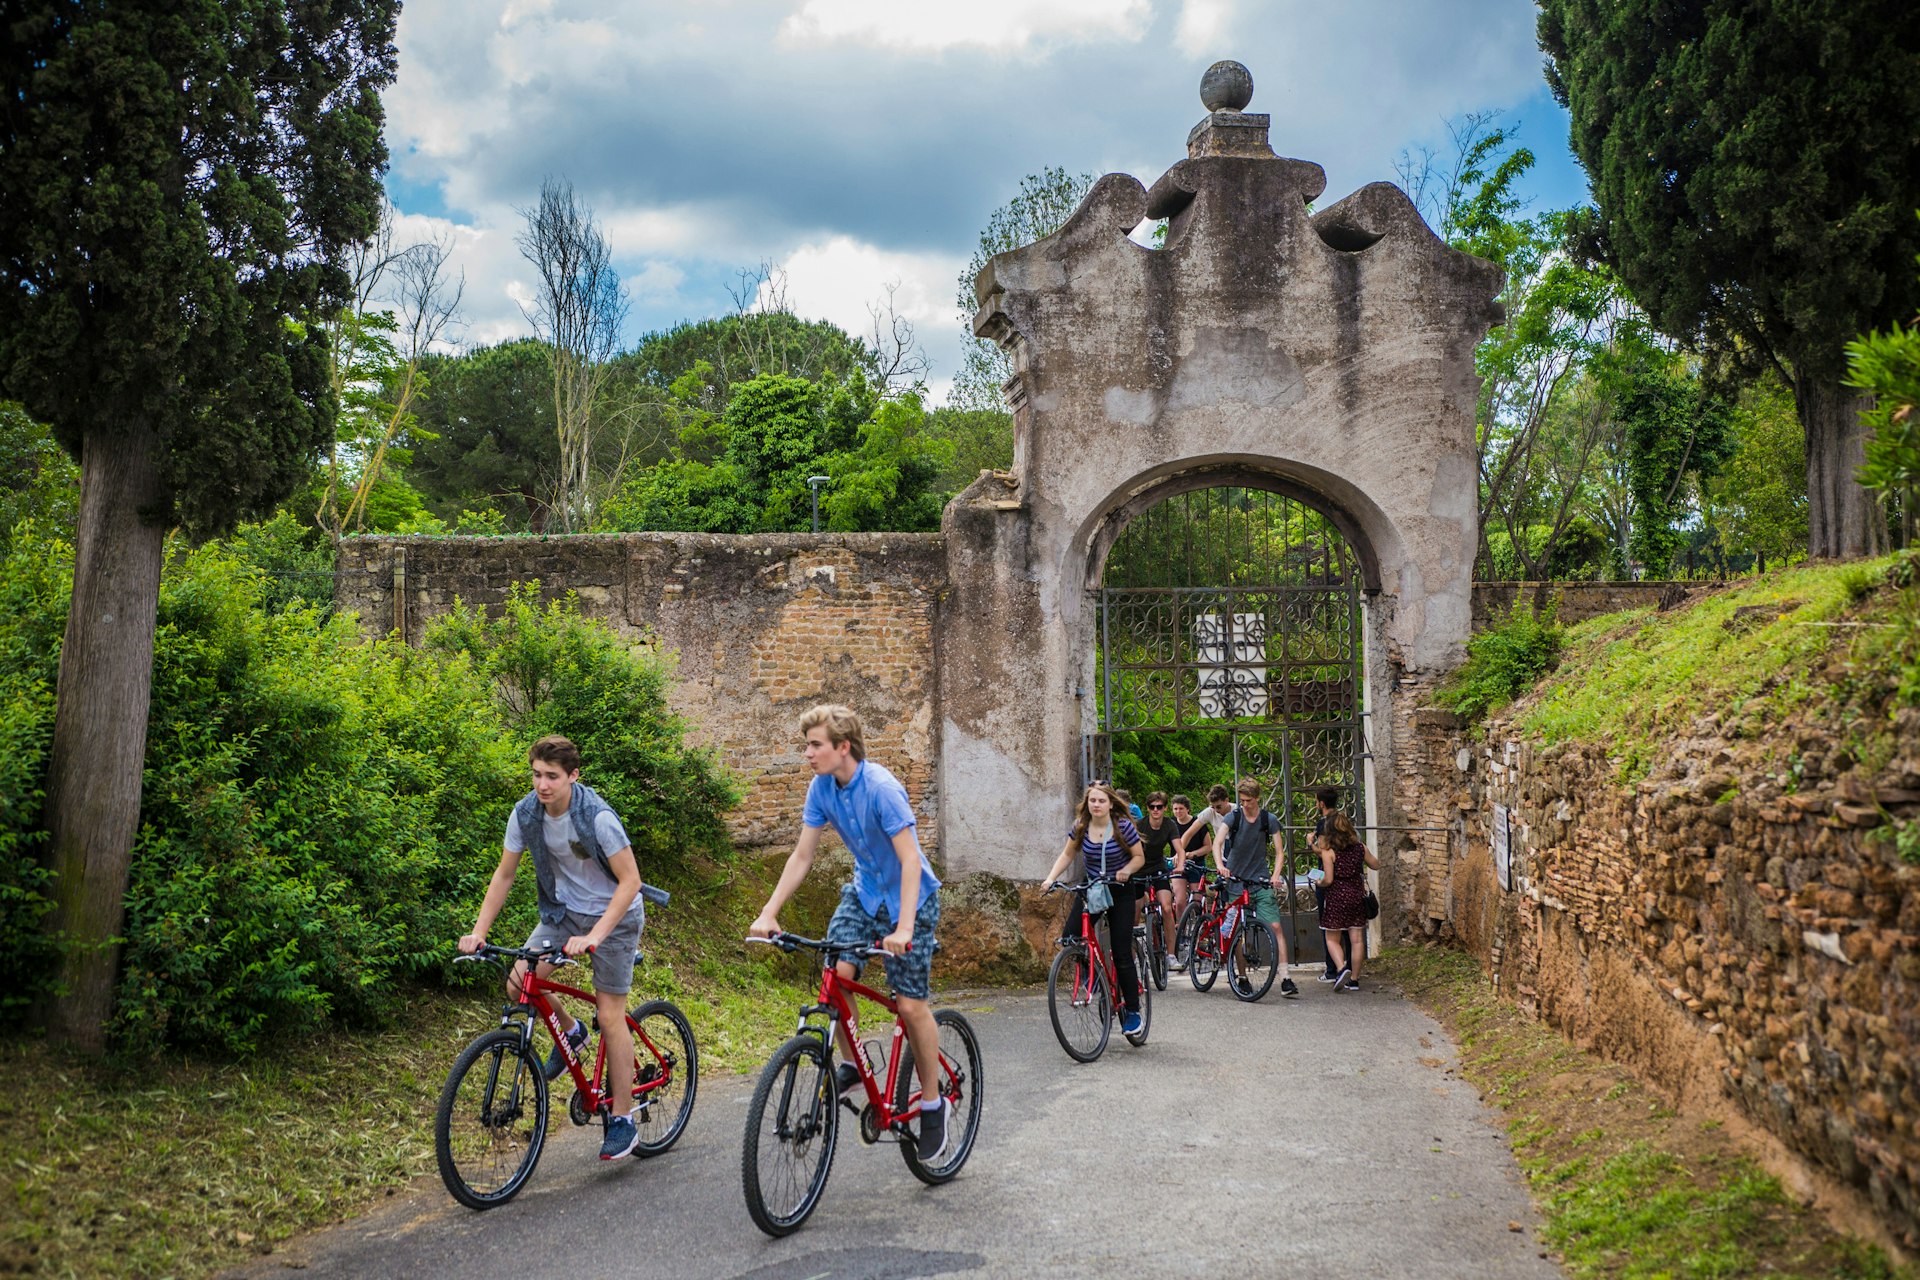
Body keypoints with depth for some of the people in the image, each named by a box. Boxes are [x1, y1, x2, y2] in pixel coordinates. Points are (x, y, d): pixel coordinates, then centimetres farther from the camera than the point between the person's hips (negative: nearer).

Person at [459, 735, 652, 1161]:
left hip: (614, 916, -5)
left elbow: (630, 880, -25)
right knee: (518, 983, -15)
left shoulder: (598, 817, -27)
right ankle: (571, 1033, 16)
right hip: (563, 912, 5)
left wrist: (594, 935, -33)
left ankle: (623, 1118, 7)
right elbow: (504, 875, 0)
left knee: (610, 1016, -6)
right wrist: (478, 931, -9)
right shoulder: (525, 814, -10)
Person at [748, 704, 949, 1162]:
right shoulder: (822, 787, -7)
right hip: (864, 891, 6)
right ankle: (851, 1065, 5)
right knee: (835, 973, -17)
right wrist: (769, 913, -8)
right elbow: (802, 856, -1)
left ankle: (932, 1105, 11)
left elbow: (910, 859, -31)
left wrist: (904, 927, -40)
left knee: (910, 1005, -6)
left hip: (910, 899, -6)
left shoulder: (881, 788, -27)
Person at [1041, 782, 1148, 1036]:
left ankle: (1132, 1012, 6)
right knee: (1068, 940, -17)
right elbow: (1067, 855, 6)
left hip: (1120, 892, -3)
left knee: (1122, 954, -6)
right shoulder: (1081, 827, -5)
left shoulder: (1123, 827, -14)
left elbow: (1139, 857, -5)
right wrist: (1051, 877, -7)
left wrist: (1126, 870, -25)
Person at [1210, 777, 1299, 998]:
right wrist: (1220, 866, -34)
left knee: (1275, 926, -12)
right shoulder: (1233, 817, -3)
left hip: (1261, 881, 0)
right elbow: (1217, 843, -16)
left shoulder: (1269, 820, 0)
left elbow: (1279, 852, 0)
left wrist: (1276, 874, -18)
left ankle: (1285, 980, -14)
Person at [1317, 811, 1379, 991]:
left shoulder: (1328, 851, -11)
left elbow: (1328, 880, -13)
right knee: (1356, 940, 7)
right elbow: (1376, 865, 17)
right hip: (1357, 896, 4)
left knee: (1332, 939, 7)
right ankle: (1354, 980, 11)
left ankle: (1342, 968, -16)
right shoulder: (1359, 847, 2)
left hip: (1337, 897, -4)